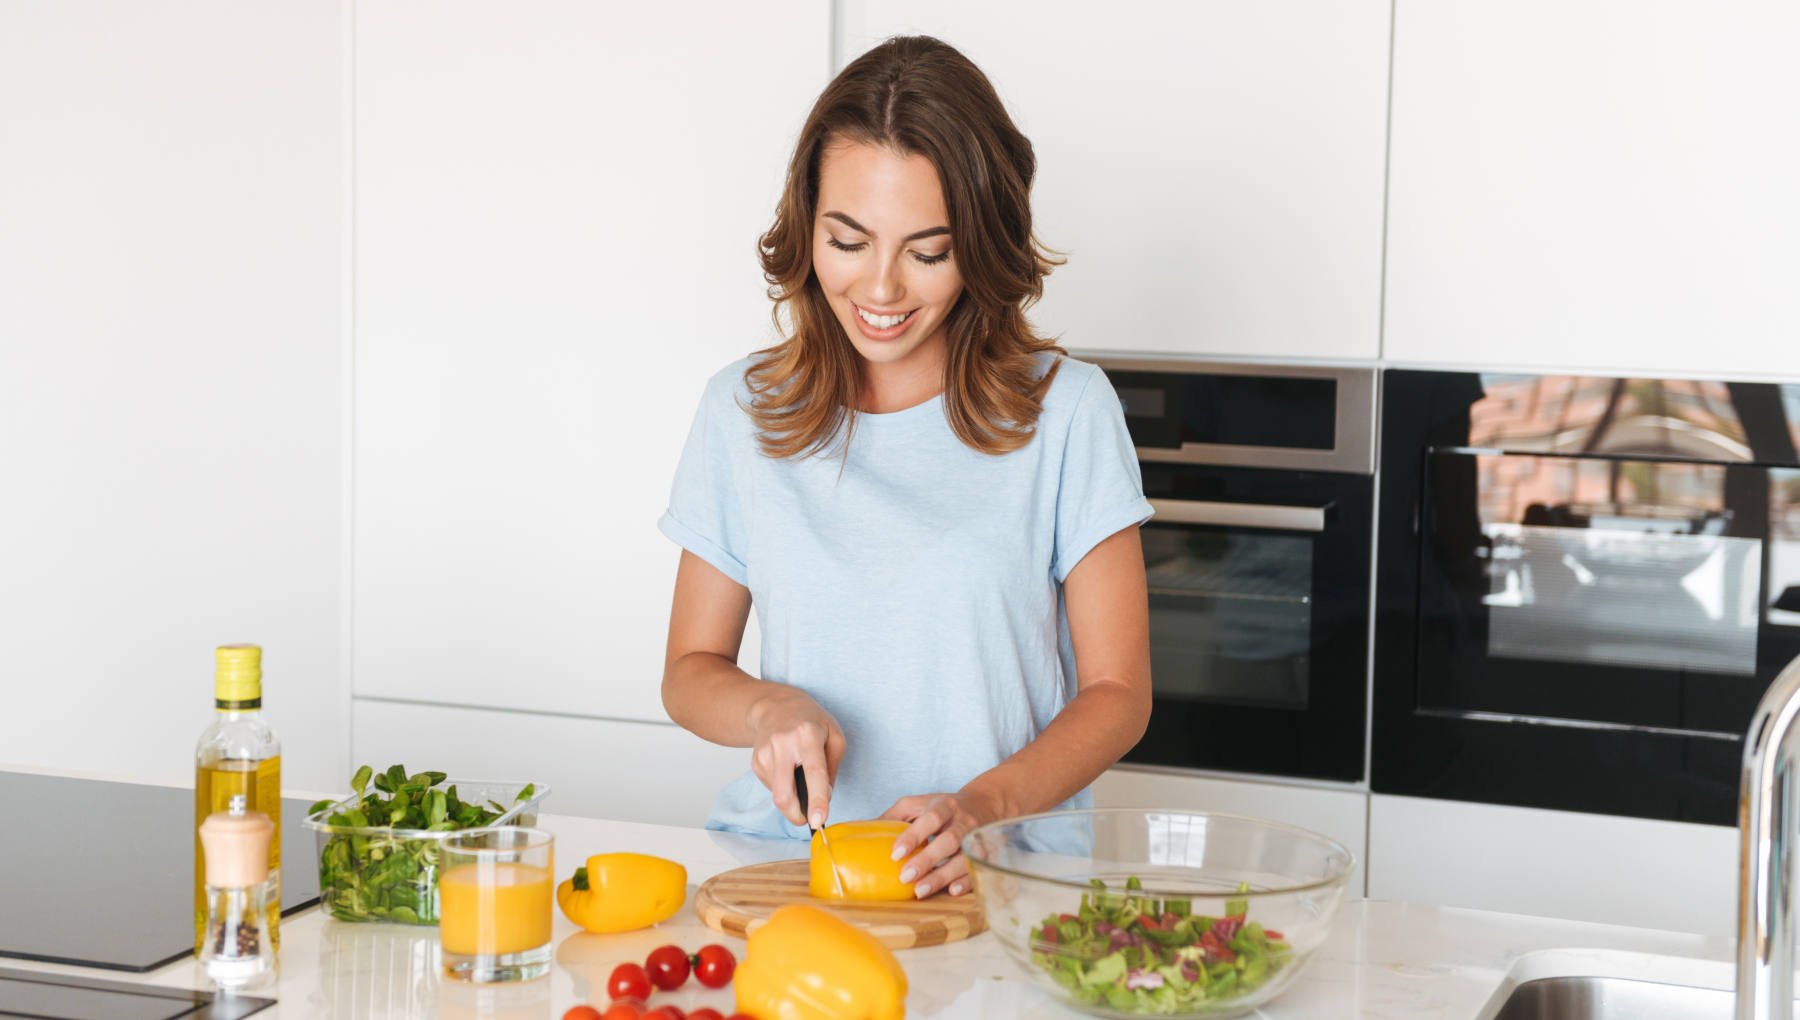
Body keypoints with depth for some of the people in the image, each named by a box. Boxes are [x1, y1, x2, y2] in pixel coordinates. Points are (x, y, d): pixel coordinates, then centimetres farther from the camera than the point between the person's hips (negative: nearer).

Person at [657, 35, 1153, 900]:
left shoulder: (1064, 411, 1)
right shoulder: (743, 410, 8)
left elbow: (1116, 691, 2)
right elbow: (691, 672, 15)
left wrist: (980, 808, -15)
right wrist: (768, 708, -7)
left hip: (1001, 865, -3)